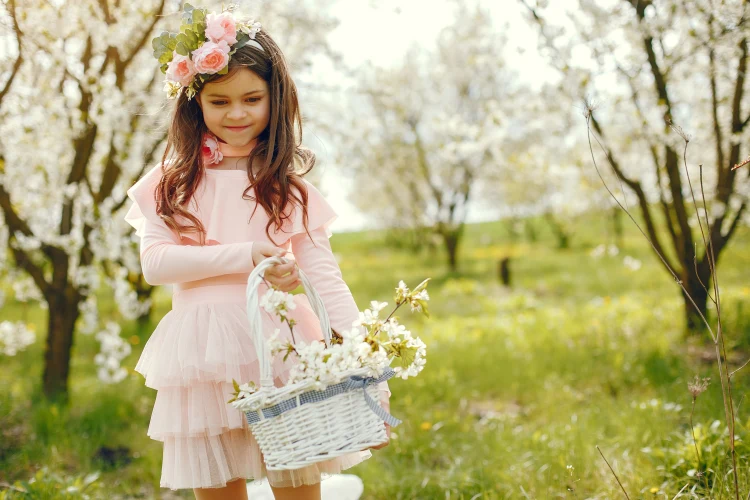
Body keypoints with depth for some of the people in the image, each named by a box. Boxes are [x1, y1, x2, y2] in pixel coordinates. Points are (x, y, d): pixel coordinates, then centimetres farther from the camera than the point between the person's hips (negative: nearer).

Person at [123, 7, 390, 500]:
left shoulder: (288, 185, 4)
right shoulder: (174, 182, 7)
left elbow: (326, 277, -4)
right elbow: (154, 263, -5)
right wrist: (246, 257, -12)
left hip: (282, 347, -1)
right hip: (205, 357, 1)